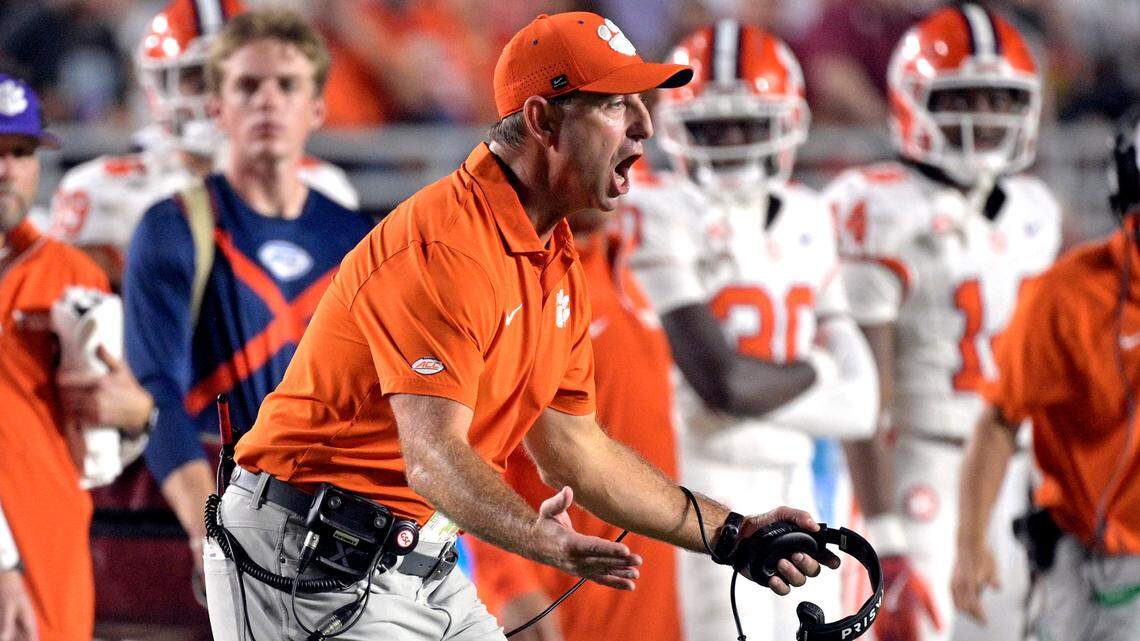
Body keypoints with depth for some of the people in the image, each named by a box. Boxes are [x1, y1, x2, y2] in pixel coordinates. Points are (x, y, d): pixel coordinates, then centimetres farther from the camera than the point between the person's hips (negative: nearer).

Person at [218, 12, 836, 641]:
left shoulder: (556, 262, 11)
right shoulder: (446, 248, -21)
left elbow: (574, 447, 14)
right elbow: (434, 456, -29)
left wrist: (734, 535, 10)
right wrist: (537, 537, -46)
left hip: (424, 562, 10)